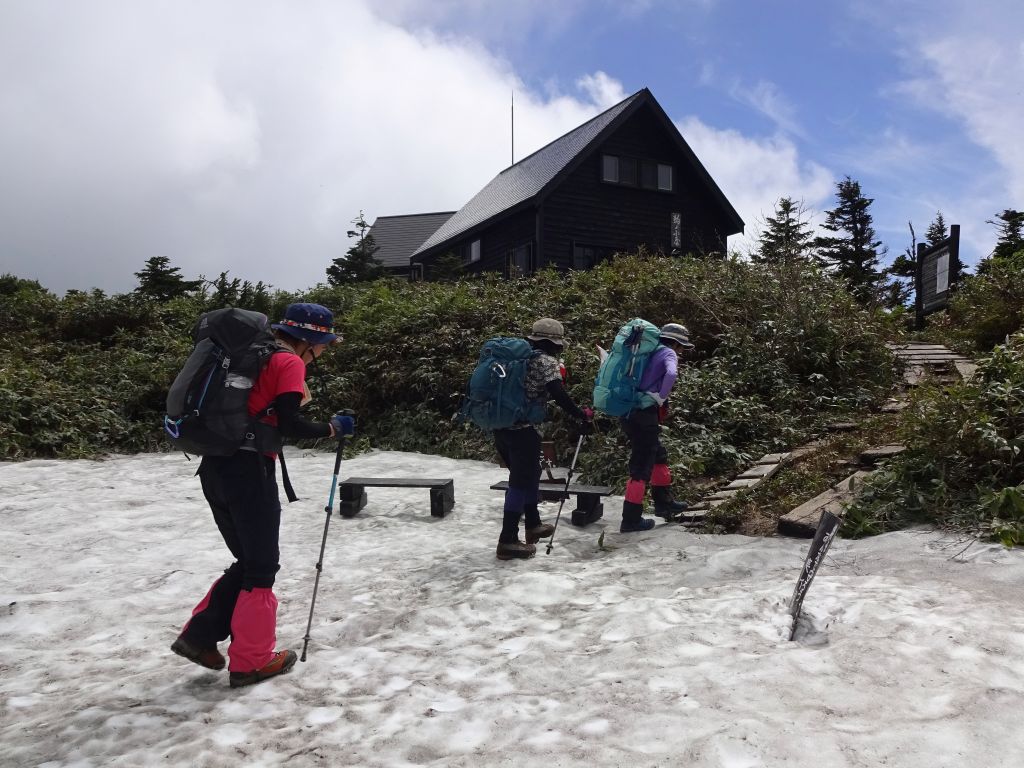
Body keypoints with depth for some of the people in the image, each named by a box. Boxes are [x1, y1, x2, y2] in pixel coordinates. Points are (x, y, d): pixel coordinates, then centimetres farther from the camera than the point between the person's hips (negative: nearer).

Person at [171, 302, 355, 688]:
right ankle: (251, 661, 14)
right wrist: (332, 428, -3)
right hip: (247, 470, -8)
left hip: (215, 466, 8)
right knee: (261, 568, 5)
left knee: (248, 562, 20)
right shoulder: (289, 362, -7)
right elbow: (289, 425, -15)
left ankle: (199, 636, 18)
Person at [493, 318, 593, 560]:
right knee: (521, 482, 0)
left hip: (501, 426, 8)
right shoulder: (547, 361, -6)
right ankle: (508, 541, 0)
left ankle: (533, 525, 36)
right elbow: (558, 395, -18)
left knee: (528, 475, 22)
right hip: (523, 430, -8)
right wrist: (582, 415, -11)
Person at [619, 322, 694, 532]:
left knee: (659, 455, 24)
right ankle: (631, 519, 3)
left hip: (630, 414, 8)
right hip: (645, 415, -8)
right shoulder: (668, 354, -3)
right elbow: (671, 374, -26)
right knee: (641, 467, -1)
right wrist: (661, 398, -12)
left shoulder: (648, 353, 19)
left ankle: (663, 503, 34)